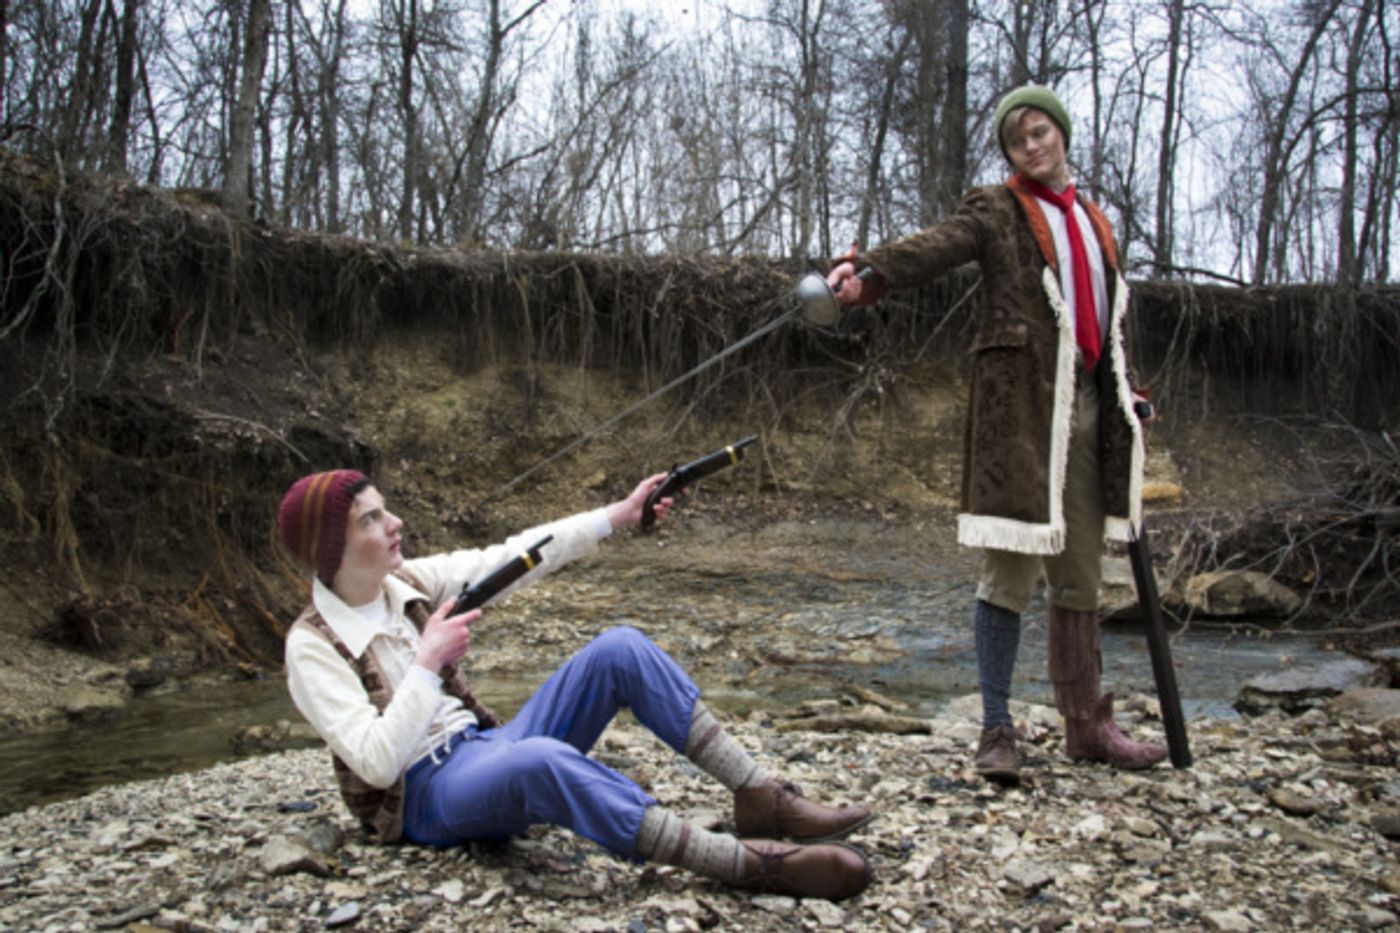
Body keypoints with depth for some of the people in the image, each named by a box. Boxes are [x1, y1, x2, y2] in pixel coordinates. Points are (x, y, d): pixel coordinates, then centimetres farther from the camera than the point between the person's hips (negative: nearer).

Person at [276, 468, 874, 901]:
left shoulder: (406, 583, 3)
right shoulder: (313, 646, -14)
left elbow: (508, 560, -2)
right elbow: (378, 763, -22)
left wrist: (616, 517, -8)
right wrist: (428, 663, -25)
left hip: (483, 749, 7)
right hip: (421, 796, -7)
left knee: (619, 649, -14)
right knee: (539, 758, -42)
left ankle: (762, 799, -17)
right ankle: (748, 864, -40)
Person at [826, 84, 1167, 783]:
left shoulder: (1094, 221, 22)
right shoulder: (996, 210, 3)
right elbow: (935, 247, -17)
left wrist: (1125, 390, 15)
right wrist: (867, 272, -36)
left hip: (1087, 404, 6)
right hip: (1019, 401, -6)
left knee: (1081, 573, 11)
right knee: (1012, 568, -7)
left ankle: (1086, 725, 22)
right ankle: (997, 732, 3)